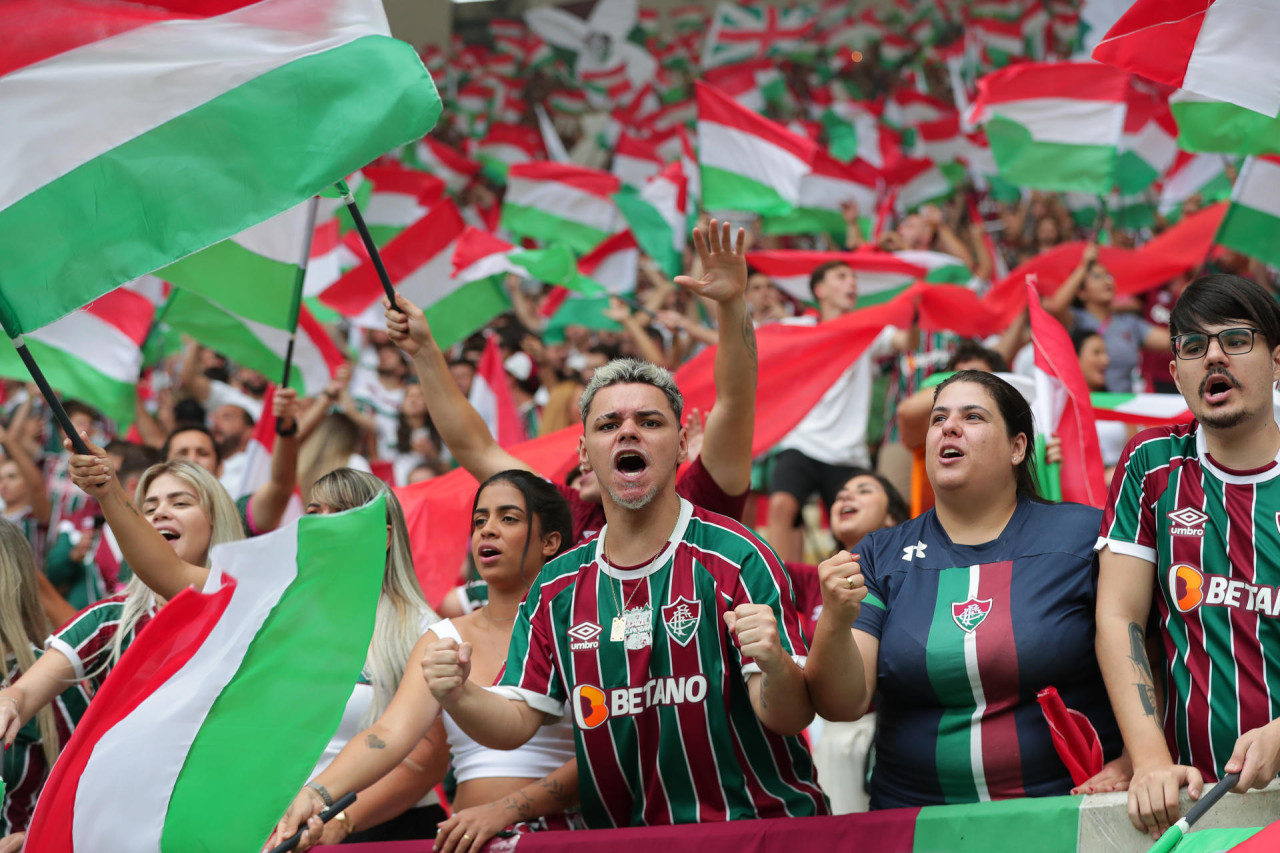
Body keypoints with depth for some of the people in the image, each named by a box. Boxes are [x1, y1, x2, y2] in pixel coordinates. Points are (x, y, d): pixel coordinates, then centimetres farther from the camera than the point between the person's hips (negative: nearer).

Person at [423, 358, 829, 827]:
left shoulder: (737, 558, -6)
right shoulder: (557, 587, 9)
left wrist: (775, 666, -33)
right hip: (627, 842, 4)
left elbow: (791, 716, -11)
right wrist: (458, 696, -13)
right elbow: (516, 722, 7)